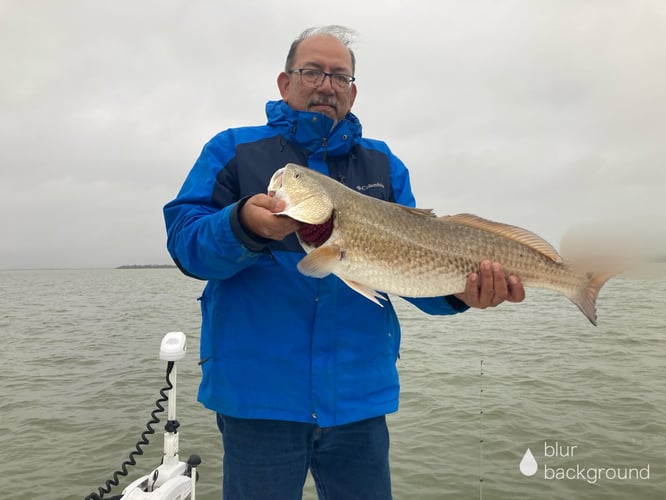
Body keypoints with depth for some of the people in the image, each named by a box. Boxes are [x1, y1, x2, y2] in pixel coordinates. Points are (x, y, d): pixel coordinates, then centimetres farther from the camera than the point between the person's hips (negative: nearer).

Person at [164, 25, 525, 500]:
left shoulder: (383, 164, 11)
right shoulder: (233, 150, 4)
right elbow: (184, 240, -5)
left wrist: (457, 288, -17)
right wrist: (244, 225, -26)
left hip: (360, 394, 3)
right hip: (257, 391, -2)